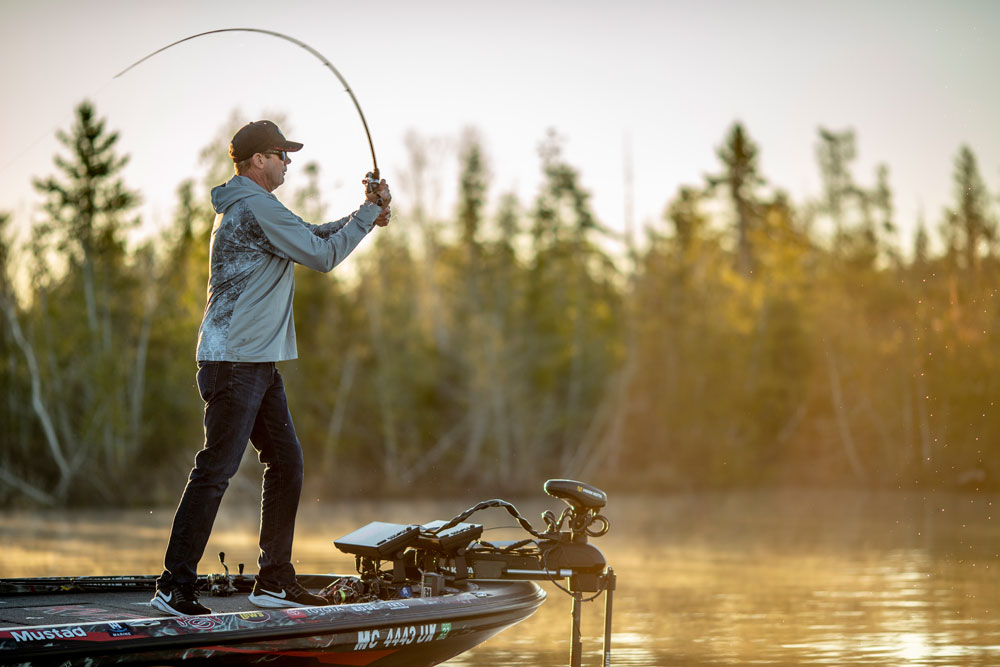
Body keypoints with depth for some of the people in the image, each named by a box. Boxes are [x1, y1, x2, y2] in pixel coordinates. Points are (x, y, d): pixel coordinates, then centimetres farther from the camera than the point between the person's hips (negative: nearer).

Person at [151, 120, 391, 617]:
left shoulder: (247, 208, 21)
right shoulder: (256, 207, -12)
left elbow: (310, 237, 27)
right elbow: (322, 256, -12)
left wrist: (363, 215, 13)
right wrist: (368, 214, -1)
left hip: (257, 364, 11)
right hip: (235, 363, -11)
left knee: (286, 462, 10)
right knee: (216, 470, -10)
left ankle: (274, 580, 15)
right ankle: (175, 585, -9)